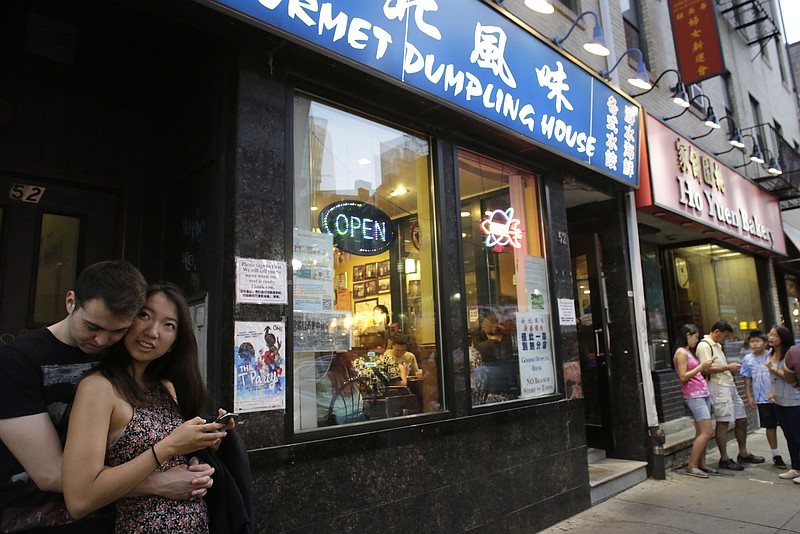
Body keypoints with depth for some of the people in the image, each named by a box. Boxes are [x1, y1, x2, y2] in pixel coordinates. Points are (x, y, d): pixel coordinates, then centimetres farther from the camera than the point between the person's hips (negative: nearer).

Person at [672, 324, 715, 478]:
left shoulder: (688, 352, 19)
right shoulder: (681, 352, -10)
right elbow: (683, 377, -16)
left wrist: (705, 369, 6)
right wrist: (701, 366, -14)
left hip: (702, 394, 9)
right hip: (694, 396, -9)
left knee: (701, 432, 9)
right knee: (707, 432, -10)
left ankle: (701, 464, 14)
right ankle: (692, 466, -5)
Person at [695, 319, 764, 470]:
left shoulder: (717, 345, 20)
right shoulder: (704, 346, -13)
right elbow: (706, 368, -21)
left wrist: (731, 368, 10)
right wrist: (728, 367, -15)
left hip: (729, 386, 10)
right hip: (718, 387, -10)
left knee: (741, 419, 14)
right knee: (723, 422, -6)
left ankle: (743, 454, 29)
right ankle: (724, 459, 3)